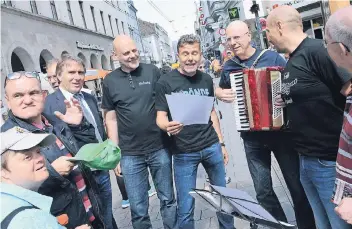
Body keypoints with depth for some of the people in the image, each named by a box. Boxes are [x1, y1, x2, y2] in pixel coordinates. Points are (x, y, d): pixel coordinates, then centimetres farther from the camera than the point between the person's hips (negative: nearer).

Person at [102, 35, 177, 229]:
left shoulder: (153, 71, -2)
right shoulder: (109, 81, 0)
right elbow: (111, 119, 4)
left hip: (160, 148, 0)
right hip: (130, 154, 0)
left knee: (167, 199, 15)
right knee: (138, 208, 9)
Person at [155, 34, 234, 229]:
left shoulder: (206, 79, 5)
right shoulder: (165, 82, -9)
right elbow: (160, 117, -8)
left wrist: (221, 143, 13)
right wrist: (167, 126, -32)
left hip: (212, 147, 4)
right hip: (183, 153, -4)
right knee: (186, 208, 3)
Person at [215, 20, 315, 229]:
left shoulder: (272, 57, -4)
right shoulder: (228, 67, 4)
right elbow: (219, 89, 22)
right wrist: (222, 94, -1)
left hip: (281, 131, -2)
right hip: (252, 137, 2)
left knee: (297, 185, 9)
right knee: (263, 190, 7)